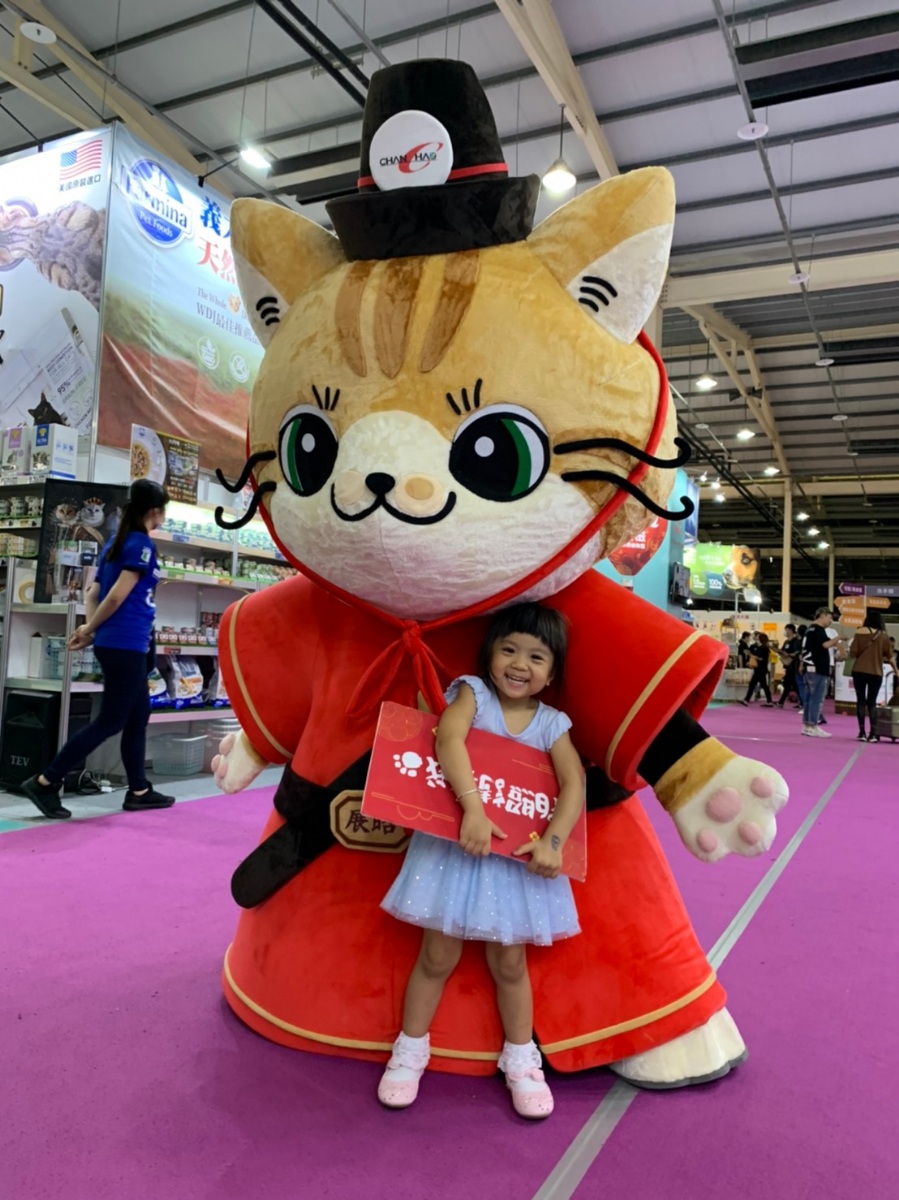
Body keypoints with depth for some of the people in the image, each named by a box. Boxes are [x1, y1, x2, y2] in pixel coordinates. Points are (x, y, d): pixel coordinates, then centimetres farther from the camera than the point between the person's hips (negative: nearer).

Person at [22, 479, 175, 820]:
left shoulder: (117, 541, 14)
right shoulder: (142, 544, -12)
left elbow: (92, 593, 12)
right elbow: (117, 597, -17)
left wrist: (90, 629, 2)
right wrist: (89, 630, -6)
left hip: (117, 644, 9)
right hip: (125, 645, -9)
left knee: (138, 716, 14)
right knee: (111, 721, -2)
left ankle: (138, 791, 21)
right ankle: (45, 781, 0)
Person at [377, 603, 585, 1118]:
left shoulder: (552, 723, -1)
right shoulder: (472, 692, -8)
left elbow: (575, 782, -10)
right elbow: (449, 739, -26)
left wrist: (553, 841, -25)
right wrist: (474, 808, -37)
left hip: (514, 858, 2)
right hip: (452, 847, -2)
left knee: (509, 963, 14)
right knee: (438, 957, 8)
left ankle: (521, 1058, 35)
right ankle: (411, 1049, 30)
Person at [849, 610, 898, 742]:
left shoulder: (860, 632, -5)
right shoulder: (883, 635, 1)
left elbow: (853, 653, -6)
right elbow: (890, 656, 8)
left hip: (859, 671, -2)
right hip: (876, 673, 2)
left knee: (861, 701, 5)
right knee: (872, 702, 10)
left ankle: (862, 732, 2)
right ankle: (873, 733, 3)